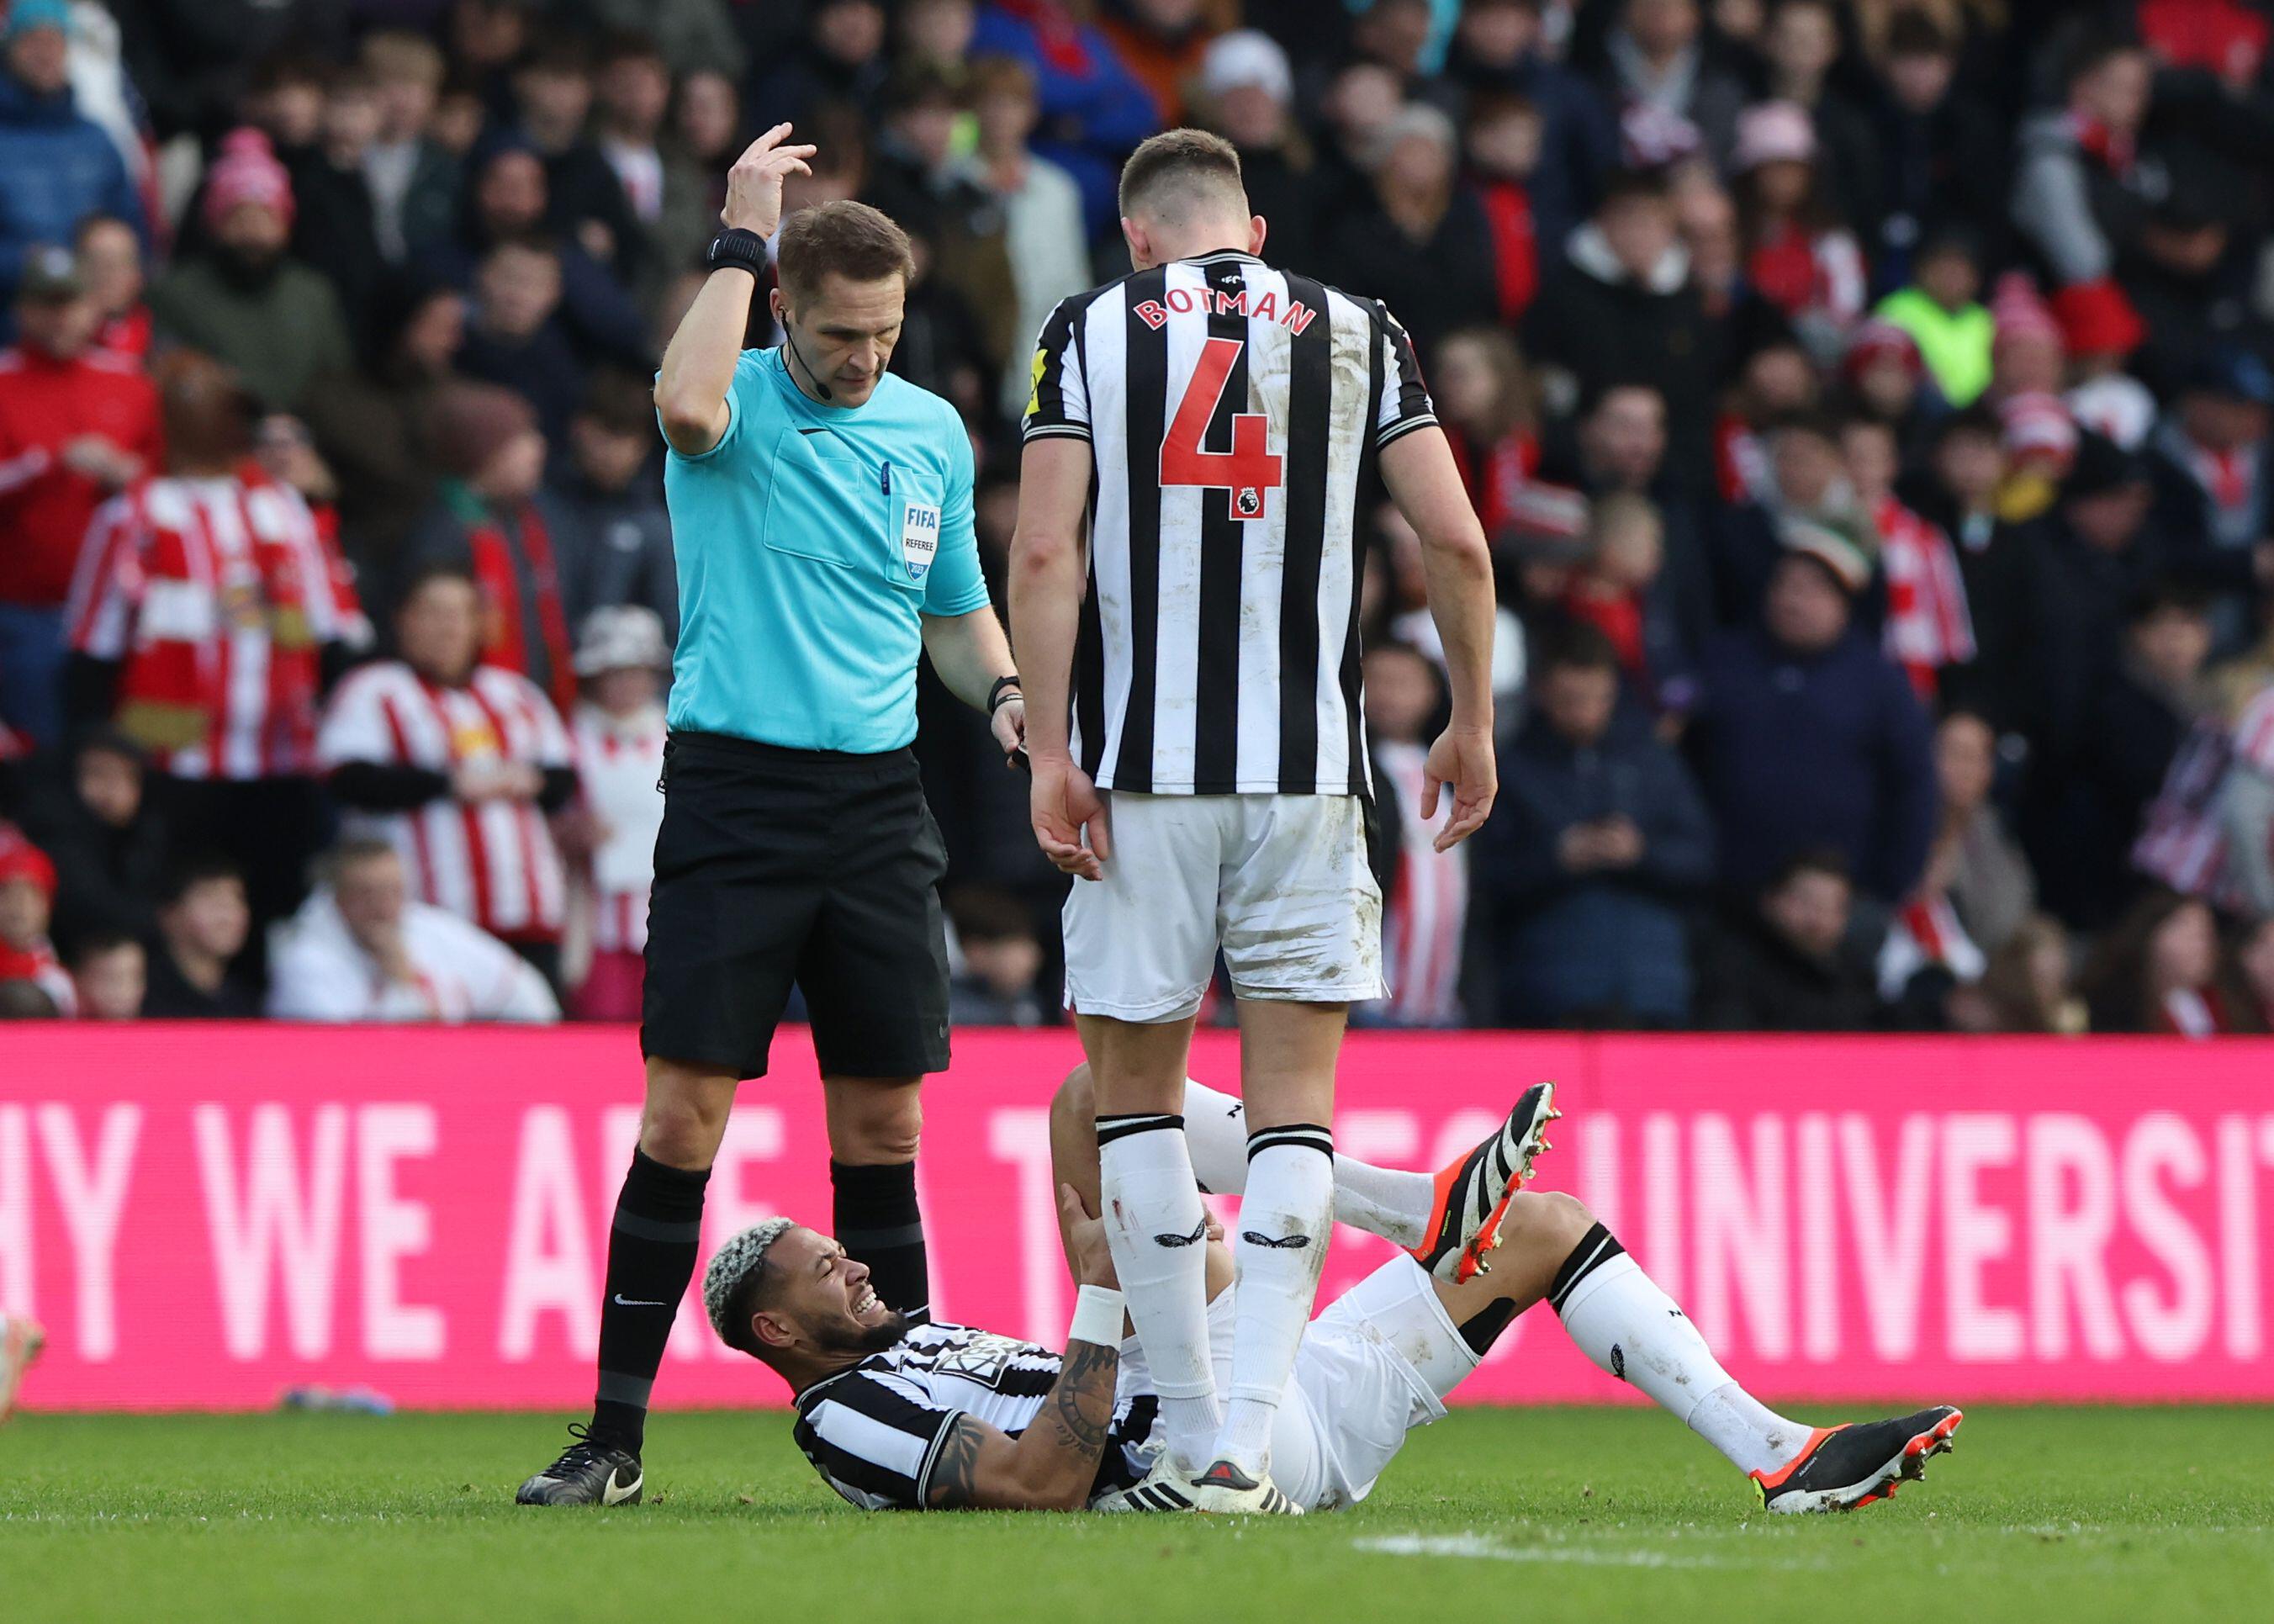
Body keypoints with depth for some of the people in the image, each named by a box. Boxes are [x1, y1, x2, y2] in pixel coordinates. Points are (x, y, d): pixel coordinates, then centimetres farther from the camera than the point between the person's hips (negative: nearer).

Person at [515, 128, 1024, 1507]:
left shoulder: (933, 432, 11)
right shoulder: (739, 404, -4)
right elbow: (687, 404, -30)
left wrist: (1002, 688, 3)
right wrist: (741, 240, -21)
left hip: (878, 798, 4)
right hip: (735, 787, -4)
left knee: (882, 1124, 5)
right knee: (682, 1115, -6)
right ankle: (617, 1434, -2)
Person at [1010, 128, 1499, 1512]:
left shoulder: (1091, 332, 5)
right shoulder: (1353, 332, 8)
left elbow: (1045, 549, -5)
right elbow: (1456, 539, 2)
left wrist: (1051, 750, -5)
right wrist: (1473, 722, 12)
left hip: (1141, 771, -1)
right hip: (1306, 772, 1)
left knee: (1133, 1086, 11)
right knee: (1293, 1100, 3)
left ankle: (1194, 1437, 10)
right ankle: (1250, 1440, -9)